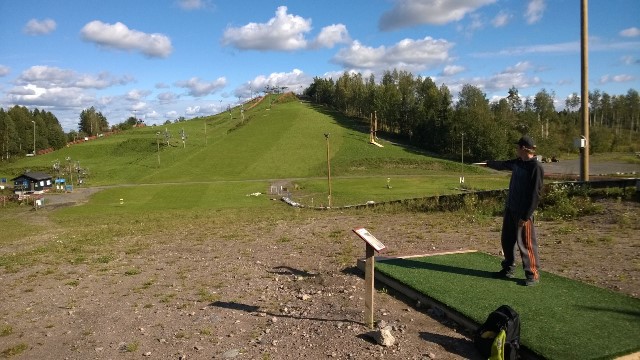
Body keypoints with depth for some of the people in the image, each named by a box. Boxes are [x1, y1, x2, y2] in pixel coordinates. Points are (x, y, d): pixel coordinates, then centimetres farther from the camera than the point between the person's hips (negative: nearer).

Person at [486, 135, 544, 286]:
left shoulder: (536, 167, -18)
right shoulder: (517, 162, 7)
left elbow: (536, 194, -19)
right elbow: (503, 165, 29)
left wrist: (526, 216, -20)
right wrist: (489, 163, 46)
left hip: (523, 212, -8)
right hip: (510, 209, 8)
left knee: (526, 244, -3)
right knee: (506, 240, 16)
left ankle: (533, 275, 10)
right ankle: (508, 268, 31)